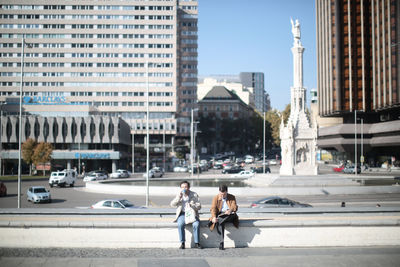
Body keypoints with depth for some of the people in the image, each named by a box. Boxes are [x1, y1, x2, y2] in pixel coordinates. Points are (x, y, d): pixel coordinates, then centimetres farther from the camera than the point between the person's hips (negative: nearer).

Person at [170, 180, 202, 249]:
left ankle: (196, 243, -19)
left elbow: (199, 206, -1)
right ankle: (182, 243, -22)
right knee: (180, 224, -32)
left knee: (196, 224, -31)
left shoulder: (194, 195, 6)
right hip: (182, 214, 1)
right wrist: (179, 197, -12)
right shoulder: (179, 195, 11)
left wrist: (191, 205, -19)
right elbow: (172, 205, 0)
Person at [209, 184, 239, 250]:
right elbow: (213, 208, -6)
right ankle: (221, 243, -39)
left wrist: (230, 210, -30)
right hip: (220, 215, 0)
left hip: (229, 215, 1)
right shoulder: (216, 198, 7)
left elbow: (234, 207, -5)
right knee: (220, 223, -34)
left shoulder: (232, 197, 9)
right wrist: (214, 217, -26)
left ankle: (213, 222, -37)